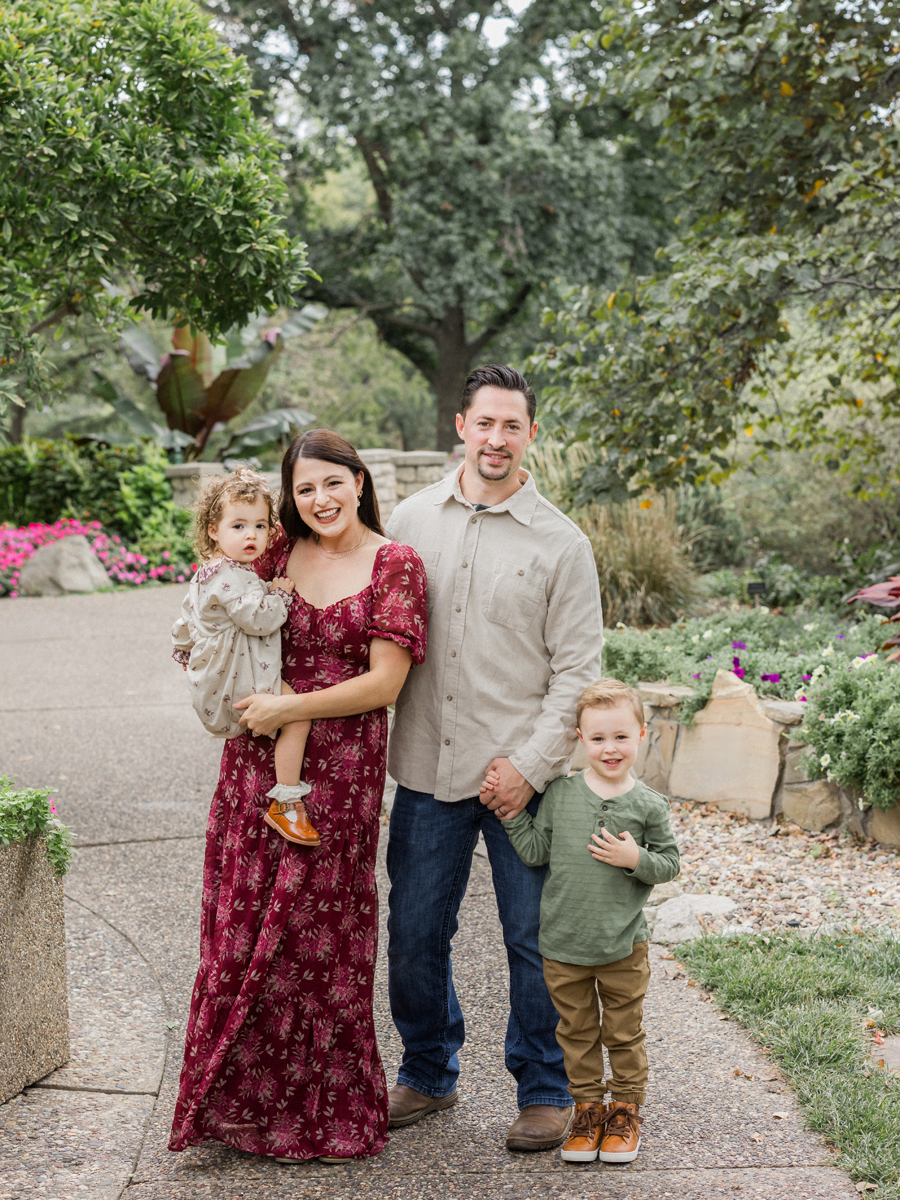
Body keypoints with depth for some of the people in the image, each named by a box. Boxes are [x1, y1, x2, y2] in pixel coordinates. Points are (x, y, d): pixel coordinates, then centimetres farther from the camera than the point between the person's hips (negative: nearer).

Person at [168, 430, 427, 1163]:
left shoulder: (394, 565, -4)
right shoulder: (276, 554, 7)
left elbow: (385, 681, -10)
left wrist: (291, 709, -13)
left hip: (341, 771, -3)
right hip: (257, 765, 4)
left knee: (322, 932, 4)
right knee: (246, 927, 6)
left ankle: (327, 1112, 19)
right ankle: (244, 1097, 22)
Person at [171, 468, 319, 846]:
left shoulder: (208, 573, 15)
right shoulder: (233, 577, -20)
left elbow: (187, 618, 29)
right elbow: (258, 618, -28)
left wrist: (183, 651, 46)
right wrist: (279, 594, -10)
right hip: (236, 685, -11)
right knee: (298, 716, -18)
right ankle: (286, 804, -17)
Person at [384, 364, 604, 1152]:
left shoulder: (561, 543, -2)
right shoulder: (411, 521, 6)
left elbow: (577, 670, -3)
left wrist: (529, 766, -10)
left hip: (522, 777, -3)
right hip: (428, 769, 3)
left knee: (534, 940, 4)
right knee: (414, 935, 11)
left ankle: (545, 1092, 21)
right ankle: (429, 1073, 31)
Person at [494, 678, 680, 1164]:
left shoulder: (648, 805, -5)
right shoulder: (559, 794, -1)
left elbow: (670, 863, -1)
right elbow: (535, 852, 3)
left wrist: (636, 859, -18)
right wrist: (511, 812, -6)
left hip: (623, 946, -2)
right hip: (563, 944, 2)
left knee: (624, 1033, 11)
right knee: (577, 1032, 13)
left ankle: (626, 1111, 26)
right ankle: (588, 1108, 27)